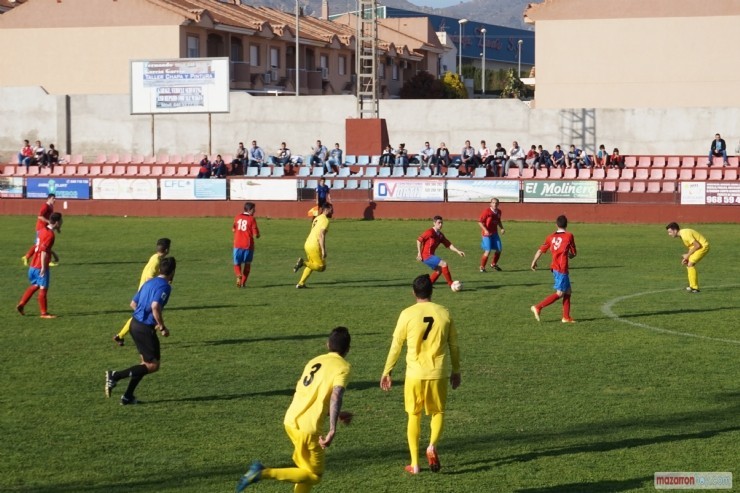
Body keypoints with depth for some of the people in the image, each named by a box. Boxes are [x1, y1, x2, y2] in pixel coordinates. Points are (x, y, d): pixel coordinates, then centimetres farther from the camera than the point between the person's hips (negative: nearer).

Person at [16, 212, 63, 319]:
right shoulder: (50, 235, -18)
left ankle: (21, 304, 20)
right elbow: (44, 251, -25)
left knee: (35, 285, 22)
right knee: (43, 288, -2)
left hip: (34, 265, 9)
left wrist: (53, 253, 35)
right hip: (41, 266, -9)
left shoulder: (43, 230, 10)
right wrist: (43, 268, -25)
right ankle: (44, 313, 4)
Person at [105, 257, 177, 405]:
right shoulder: (165, 286, -13)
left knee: (146, 363, 19)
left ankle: (128, 396, 17)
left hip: (135, 323, 9)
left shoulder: (149, 282, 13)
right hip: (146, 328, -9)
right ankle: (115, 376, -8)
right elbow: (155, 306, -29)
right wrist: (162, 327, -18)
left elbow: (133, 304, 20)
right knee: (153, 365, 0)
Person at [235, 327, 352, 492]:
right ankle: (264, 473, -11)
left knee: (307, 467, 24)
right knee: (314, 475, 6)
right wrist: (332, 430, -25)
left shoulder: (314, 361, 18)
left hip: (291, 420, 7)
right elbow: (336, 396, -20)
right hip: (308, 428, -7)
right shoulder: (343, 367, -3)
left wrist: (336, 415, 30)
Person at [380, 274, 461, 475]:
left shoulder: (407, 314, -5)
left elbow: (396, 345, -1)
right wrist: (456, 371, 20)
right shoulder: (444, 313, 1)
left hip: (415, 373, -1)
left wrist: (386, 372, 8)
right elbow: (454, 345, 8)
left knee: (414, 416, 12)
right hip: (439, 372, 1)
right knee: (438, 412, 17)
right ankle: (432, 446, -11)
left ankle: (414, 463, 10)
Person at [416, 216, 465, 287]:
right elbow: (419, 240, -14)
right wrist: (419, 253, -16)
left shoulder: (440, 235, 11)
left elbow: (448, 245, 10)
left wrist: (458, 251, 0)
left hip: (430, 255, 10)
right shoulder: (430, 232, -13)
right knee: (444, 264, -15)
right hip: (426, 255, -10)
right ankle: (451, 284, -11)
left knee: (439, 270, 18)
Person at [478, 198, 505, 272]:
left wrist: (502, 228, 6)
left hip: (495, 234, 7)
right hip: (486, 234, -7)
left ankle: (493, 264, 32)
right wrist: (485, 230, -25)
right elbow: (480, 222, -14)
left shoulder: (498, 212, 5)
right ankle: (482, 267, 4)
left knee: (498, 250, 9)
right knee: (488, 251, -12)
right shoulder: (487, 211, -15)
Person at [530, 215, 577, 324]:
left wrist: (534, 261, 10)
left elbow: (540, 250, 0)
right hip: (562, 269, -7)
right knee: (559, 293, -4)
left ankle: (566, 317, 13)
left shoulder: (551, 237, 6)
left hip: (554, 267, 7)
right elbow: (573, 253, 0)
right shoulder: (569, 236, -6)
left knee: (567, 291, 14)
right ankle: (538, 307, -13)